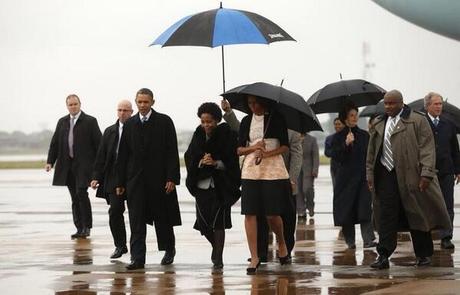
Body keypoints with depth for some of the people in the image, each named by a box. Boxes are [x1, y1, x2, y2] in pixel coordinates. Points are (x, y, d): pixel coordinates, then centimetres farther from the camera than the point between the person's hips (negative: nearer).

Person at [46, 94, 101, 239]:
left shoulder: (90, 121, 0)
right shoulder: (62, 122, 14)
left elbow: (98, 143, -2)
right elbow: (55, 143, 12)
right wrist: (50, 161, 1)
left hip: (84, 164, -5)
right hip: (67, 166, 5)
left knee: (81, 193, -16)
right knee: (75, 198, 6)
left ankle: (87, 227, -6)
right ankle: (80, 229, 10)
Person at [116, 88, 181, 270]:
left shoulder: (164, 122, -1)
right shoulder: (130, 124, 9)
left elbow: (172, 151, -5)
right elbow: (123, 154, 9)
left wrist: (171, 178, -12)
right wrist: (120, 182, 6)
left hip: (159, 178, -2)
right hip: (136, 179, 2)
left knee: (162, 217, 9)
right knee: (136, 220, -4)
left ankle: (169, 250, 30)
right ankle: (137, 258, -4)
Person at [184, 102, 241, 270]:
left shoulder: (226, 135, -5)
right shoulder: (198, 135, 7)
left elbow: (232, 161, -6)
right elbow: (189, 158, 5)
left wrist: (216, 163, -20)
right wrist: (201, 162, -15)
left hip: (221, 185, -4)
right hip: (201, 185, 4)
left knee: (218, 221, -8)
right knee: (203, 221, 3)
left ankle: (218, 258, 0)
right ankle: (216, 246, 32)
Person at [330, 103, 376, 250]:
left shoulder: (364, 135, 10)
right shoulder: (338, 137, 4)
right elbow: (335, 156, -6)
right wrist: (346, 144, -19)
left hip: (363, 177, 1)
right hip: (346, 178, -1)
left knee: (365, 209, -11)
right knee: (347, 210, 0)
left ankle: (368, 239, -18)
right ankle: (350, 241, 9)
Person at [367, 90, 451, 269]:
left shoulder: (418, 121, -3)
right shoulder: (378, 124, 13)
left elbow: (427, 148, -8)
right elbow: (372, 152, 19)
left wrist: (426, 173, -15)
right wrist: (370, 174, 14)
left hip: (411, 176, -4)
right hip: (385, 176, 4)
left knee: (417, 216, 5)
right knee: (386, 216, -2)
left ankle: (423, 255, 17)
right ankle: (383, 256, -2)